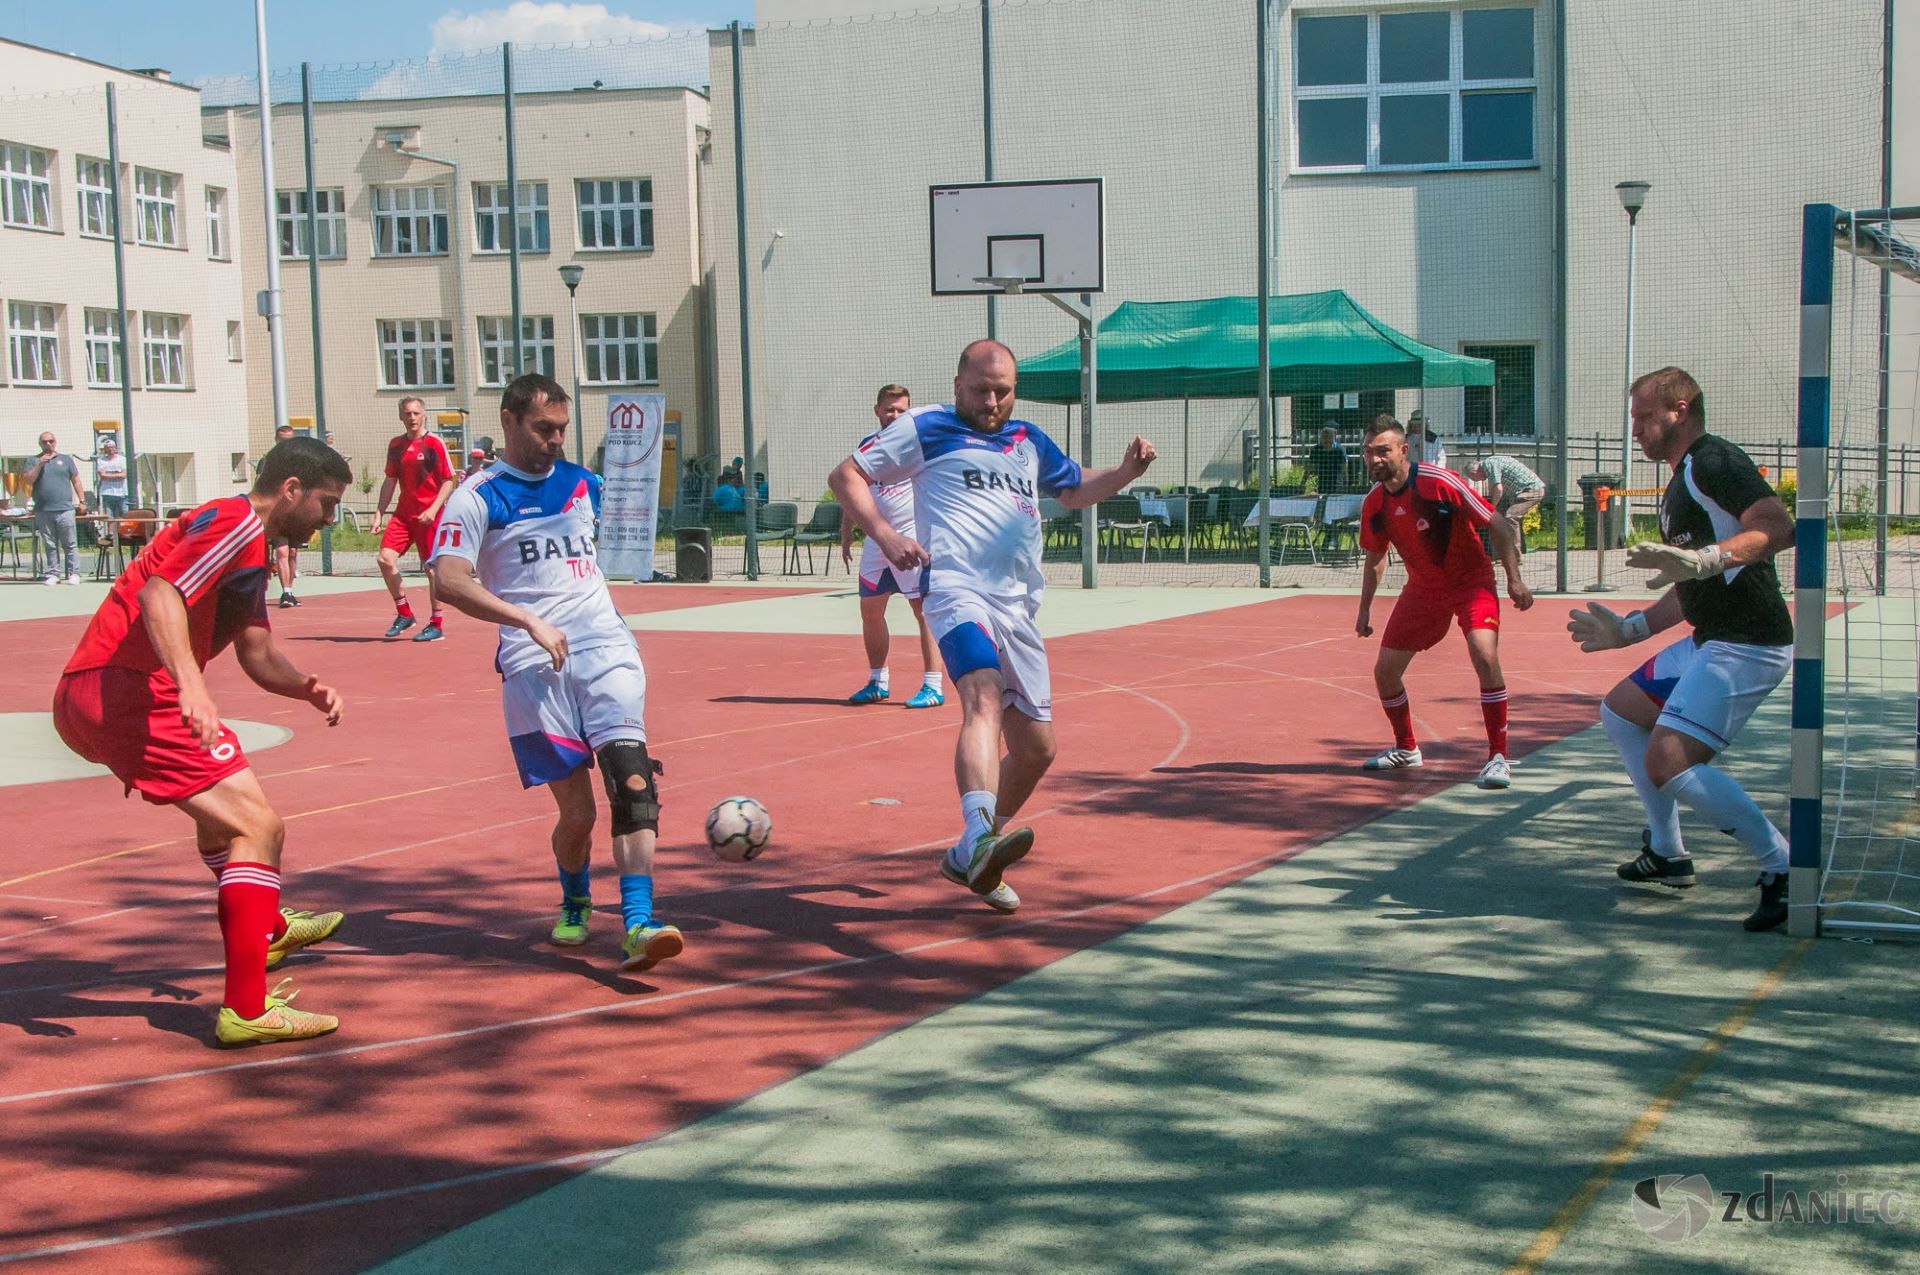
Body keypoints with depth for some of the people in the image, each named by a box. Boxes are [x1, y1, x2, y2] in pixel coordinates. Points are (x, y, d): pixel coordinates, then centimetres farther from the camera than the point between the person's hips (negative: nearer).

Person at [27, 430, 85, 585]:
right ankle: (53, 574, 9)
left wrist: (82, 501, 6)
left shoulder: (66, 459, 11)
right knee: (50, 545, 5)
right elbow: (28, 481, 1)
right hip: (43, 511, 1)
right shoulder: (34, 461, 12)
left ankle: (73, 573, -1)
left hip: (65, 509, -1)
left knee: (70, 544, -3)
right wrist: (39, 465, -8)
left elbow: (76, 480, 12)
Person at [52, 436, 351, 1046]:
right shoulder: (235, 521, -10)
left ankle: (265, 928, 55)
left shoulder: (251, 547, 22)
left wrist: (305, 688, 1)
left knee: (223, 806, 33)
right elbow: (158, 595, -25)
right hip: (127, 691, -11)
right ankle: (246, 1008, -16)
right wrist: (191, 685, -38)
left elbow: (257, 652, 21)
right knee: (258, 828, -13)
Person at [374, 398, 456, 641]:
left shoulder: (434, 443, -5)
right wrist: (379, 514, 10)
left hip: (428, 515, -5)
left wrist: (434, 509, -18)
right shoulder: (396, 445, 10)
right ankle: (404, 614, 8)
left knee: (431, 567, -1)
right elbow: (390, 481, 17)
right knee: (385, 558, -7)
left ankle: (436, 624, 8)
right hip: (403, 513, 5)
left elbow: (448, 481, -6)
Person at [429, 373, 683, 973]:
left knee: (630, 777, -18)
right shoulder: (476, 497, 0)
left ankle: (638, 924, -23)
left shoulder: (583, 483, 16)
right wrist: (531, 622, -22)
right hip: (535, 662, -3)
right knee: (576, 808, -3)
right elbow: (449, 581, -14)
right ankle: (574, 903, 29)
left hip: (604, 644, 3)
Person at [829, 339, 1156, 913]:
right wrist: (883, 534, -10)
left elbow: (1073, 491, 38)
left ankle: (972, 858, 25)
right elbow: (846, 475, 7)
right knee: (985, 697, -34)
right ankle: (980, 835, -53)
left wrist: (1125, 472, 17)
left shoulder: (1029, 441, 23)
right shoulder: (926, 428, 8)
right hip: (957, 590, -7)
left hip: (1017, 607, 7)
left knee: (1035, 747, 8)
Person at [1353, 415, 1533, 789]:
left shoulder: (1441, 482, -23)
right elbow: (1375, 558, 12)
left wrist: (1514, 579, -17)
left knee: (1484, 657, -28)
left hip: (1471, 581, -5)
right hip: (1423, 587, 6)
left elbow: (1494, 525, -15)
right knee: (1385, 670, 3)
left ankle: (1498, 757, -17)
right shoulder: (1373, 504, -6)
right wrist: (1364, 609, 13)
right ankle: (1406, 748, 29)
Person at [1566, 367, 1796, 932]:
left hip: (1747, 646, -11)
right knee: (1619, 711, 21)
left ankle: (1782, 866, -10)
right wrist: (1630, 630, 27)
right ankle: (1668, 854, 27)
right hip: (1710, 640, 11)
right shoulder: (1681, 484, 20)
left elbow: (1778, 526, -28)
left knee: (1668, 762, -20)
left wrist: (1703, 559, -40)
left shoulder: (1712, 462, -12)